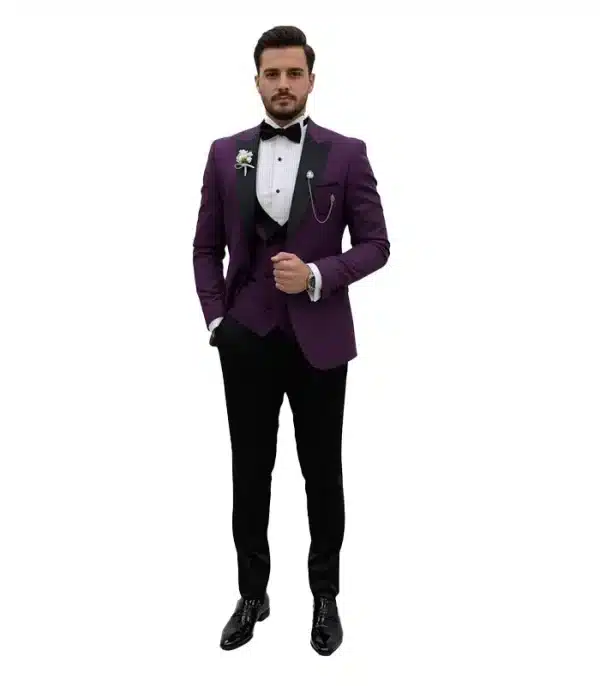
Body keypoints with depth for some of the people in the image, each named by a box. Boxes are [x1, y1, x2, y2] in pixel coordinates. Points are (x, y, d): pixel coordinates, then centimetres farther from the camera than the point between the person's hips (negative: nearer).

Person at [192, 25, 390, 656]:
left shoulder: (346, 153, -1)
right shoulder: (225, 154, 6)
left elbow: (375, 244, -1)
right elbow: (206, 247, 9)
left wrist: (318, 275, -17)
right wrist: (216, 319, -1)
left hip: (319, 339, -1)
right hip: (247, 339, 2)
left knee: (322, 474, 10)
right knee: (250, 473, 11)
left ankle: (325, 595, 29)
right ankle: (252, 593, 30)